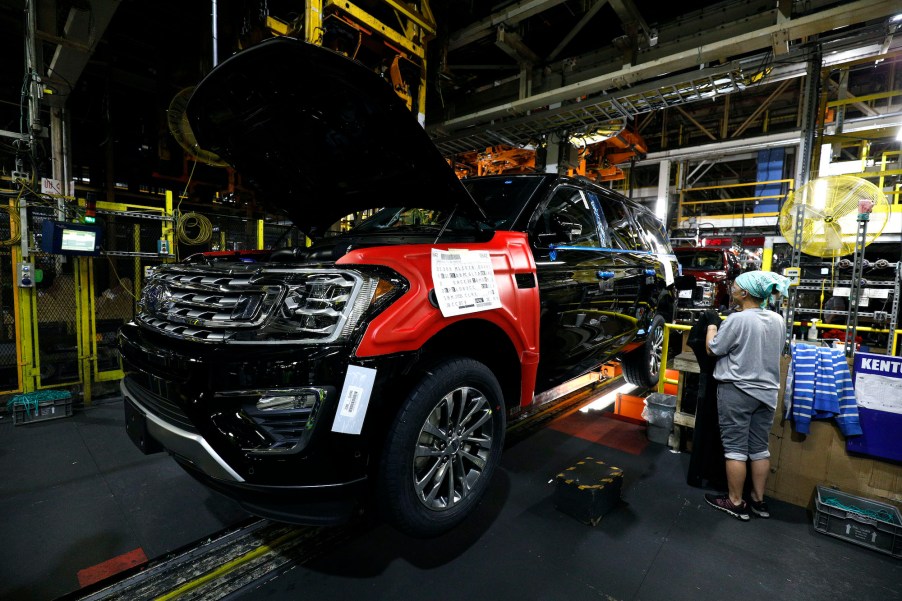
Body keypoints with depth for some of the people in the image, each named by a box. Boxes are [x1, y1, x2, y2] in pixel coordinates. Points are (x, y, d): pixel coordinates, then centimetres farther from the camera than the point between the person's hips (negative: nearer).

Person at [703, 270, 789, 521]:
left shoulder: (737, 319, -19)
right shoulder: (778, 320, 4)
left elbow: (712, 349, -10)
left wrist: (711, 327, 7)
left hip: (737, 392, -7)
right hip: (767, 392, 7)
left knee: (735, 449, 3)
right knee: (759, 448, 16)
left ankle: (735, 502, 14)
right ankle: (758, 500, 27)